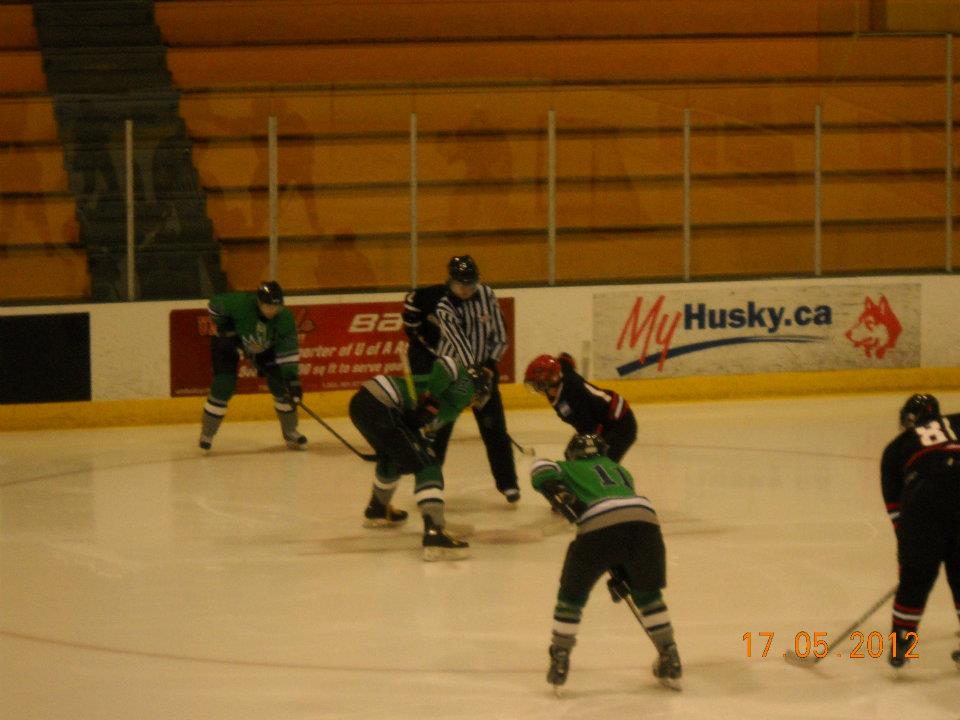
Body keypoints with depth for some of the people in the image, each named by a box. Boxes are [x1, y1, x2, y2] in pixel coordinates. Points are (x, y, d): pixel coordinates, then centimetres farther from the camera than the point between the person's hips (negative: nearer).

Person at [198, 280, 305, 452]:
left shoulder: (284, 317, -28)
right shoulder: (241, 303, -37)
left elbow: (288, 352, -26)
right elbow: (215, 304, -20)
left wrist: (293, 378, -33)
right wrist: (225, 328, -21)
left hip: (265, 348, 3)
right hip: (229, 343, -3)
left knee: (281, 385, -6)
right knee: (223, 387, -14)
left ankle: (290, 432, 12)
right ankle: (206, 434, 1)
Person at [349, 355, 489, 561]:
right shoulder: (465, 385, 5)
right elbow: (448, 364, -15)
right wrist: (431, 402, -18)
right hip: (380, 407, -10)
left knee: (393, 456, 36)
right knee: (426, 465, -10)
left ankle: (376, 511, 59)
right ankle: (435, 534, -23)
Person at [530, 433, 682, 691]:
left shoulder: (568, 469, 29)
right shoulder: (621, 471, 40)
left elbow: (540, 468, 5)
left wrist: (557, 491, -7)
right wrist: (620, 572, 39)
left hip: (599, 525, -3)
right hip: (645, 520, 3)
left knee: (572, 594, 18)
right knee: (647, 594, 26)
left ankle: (559, 661, 18)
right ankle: (670, 660, 27)